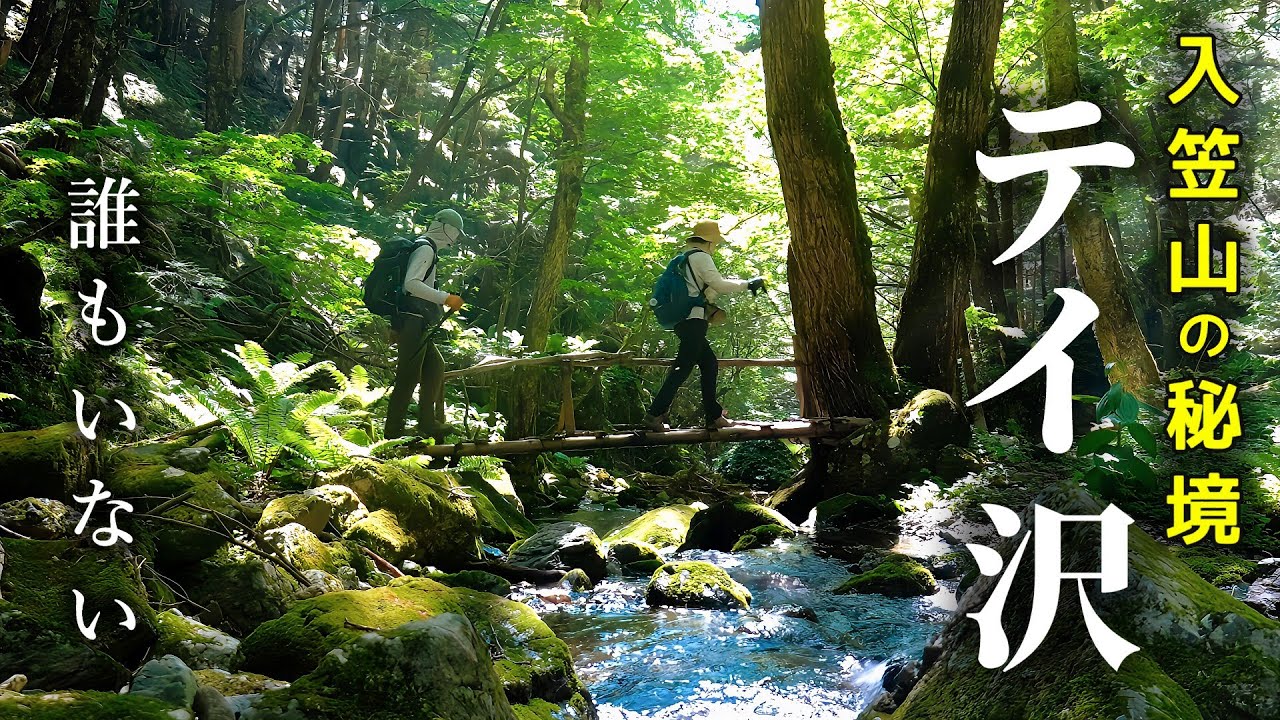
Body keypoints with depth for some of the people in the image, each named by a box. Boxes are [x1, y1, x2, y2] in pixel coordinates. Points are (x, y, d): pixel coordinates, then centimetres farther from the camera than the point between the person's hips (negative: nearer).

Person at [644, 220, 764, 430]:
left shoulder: (686, 258, 23)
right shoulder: (700, 256, -7)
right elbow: (719, 286, -11)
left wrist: (731, 282, 25)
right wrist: (748, 284, 0)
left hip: (684, 321, 10)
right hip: (694, 320, -10)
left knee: (710, 364, 14)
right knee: (683, 368, -12)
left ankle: (714, 416, 16)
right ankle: (655, 414, -17)